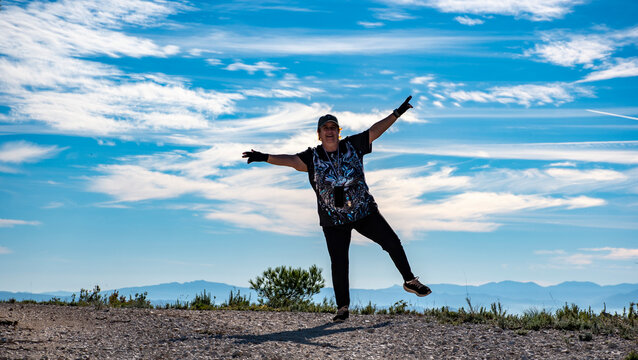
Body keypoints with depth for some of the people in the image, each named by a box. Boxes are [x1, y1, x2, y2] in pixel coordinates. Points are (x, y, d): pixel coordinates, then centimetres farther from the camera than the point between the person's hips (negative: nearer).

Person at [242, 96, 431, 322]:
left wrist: (397, 113, -1)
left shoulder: (352, 146, -1)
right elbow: (291, 160, -16)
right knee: (339, 264, 0)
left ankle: (410, 281, 22)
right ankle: (342, 308, 15)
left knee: (392, 243, 0)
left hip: (364, 211, 2)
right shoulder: (311, 157, -4)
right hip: (333, 220, -1)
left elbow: (375, 130, 1)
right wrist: (265, 158, -31)